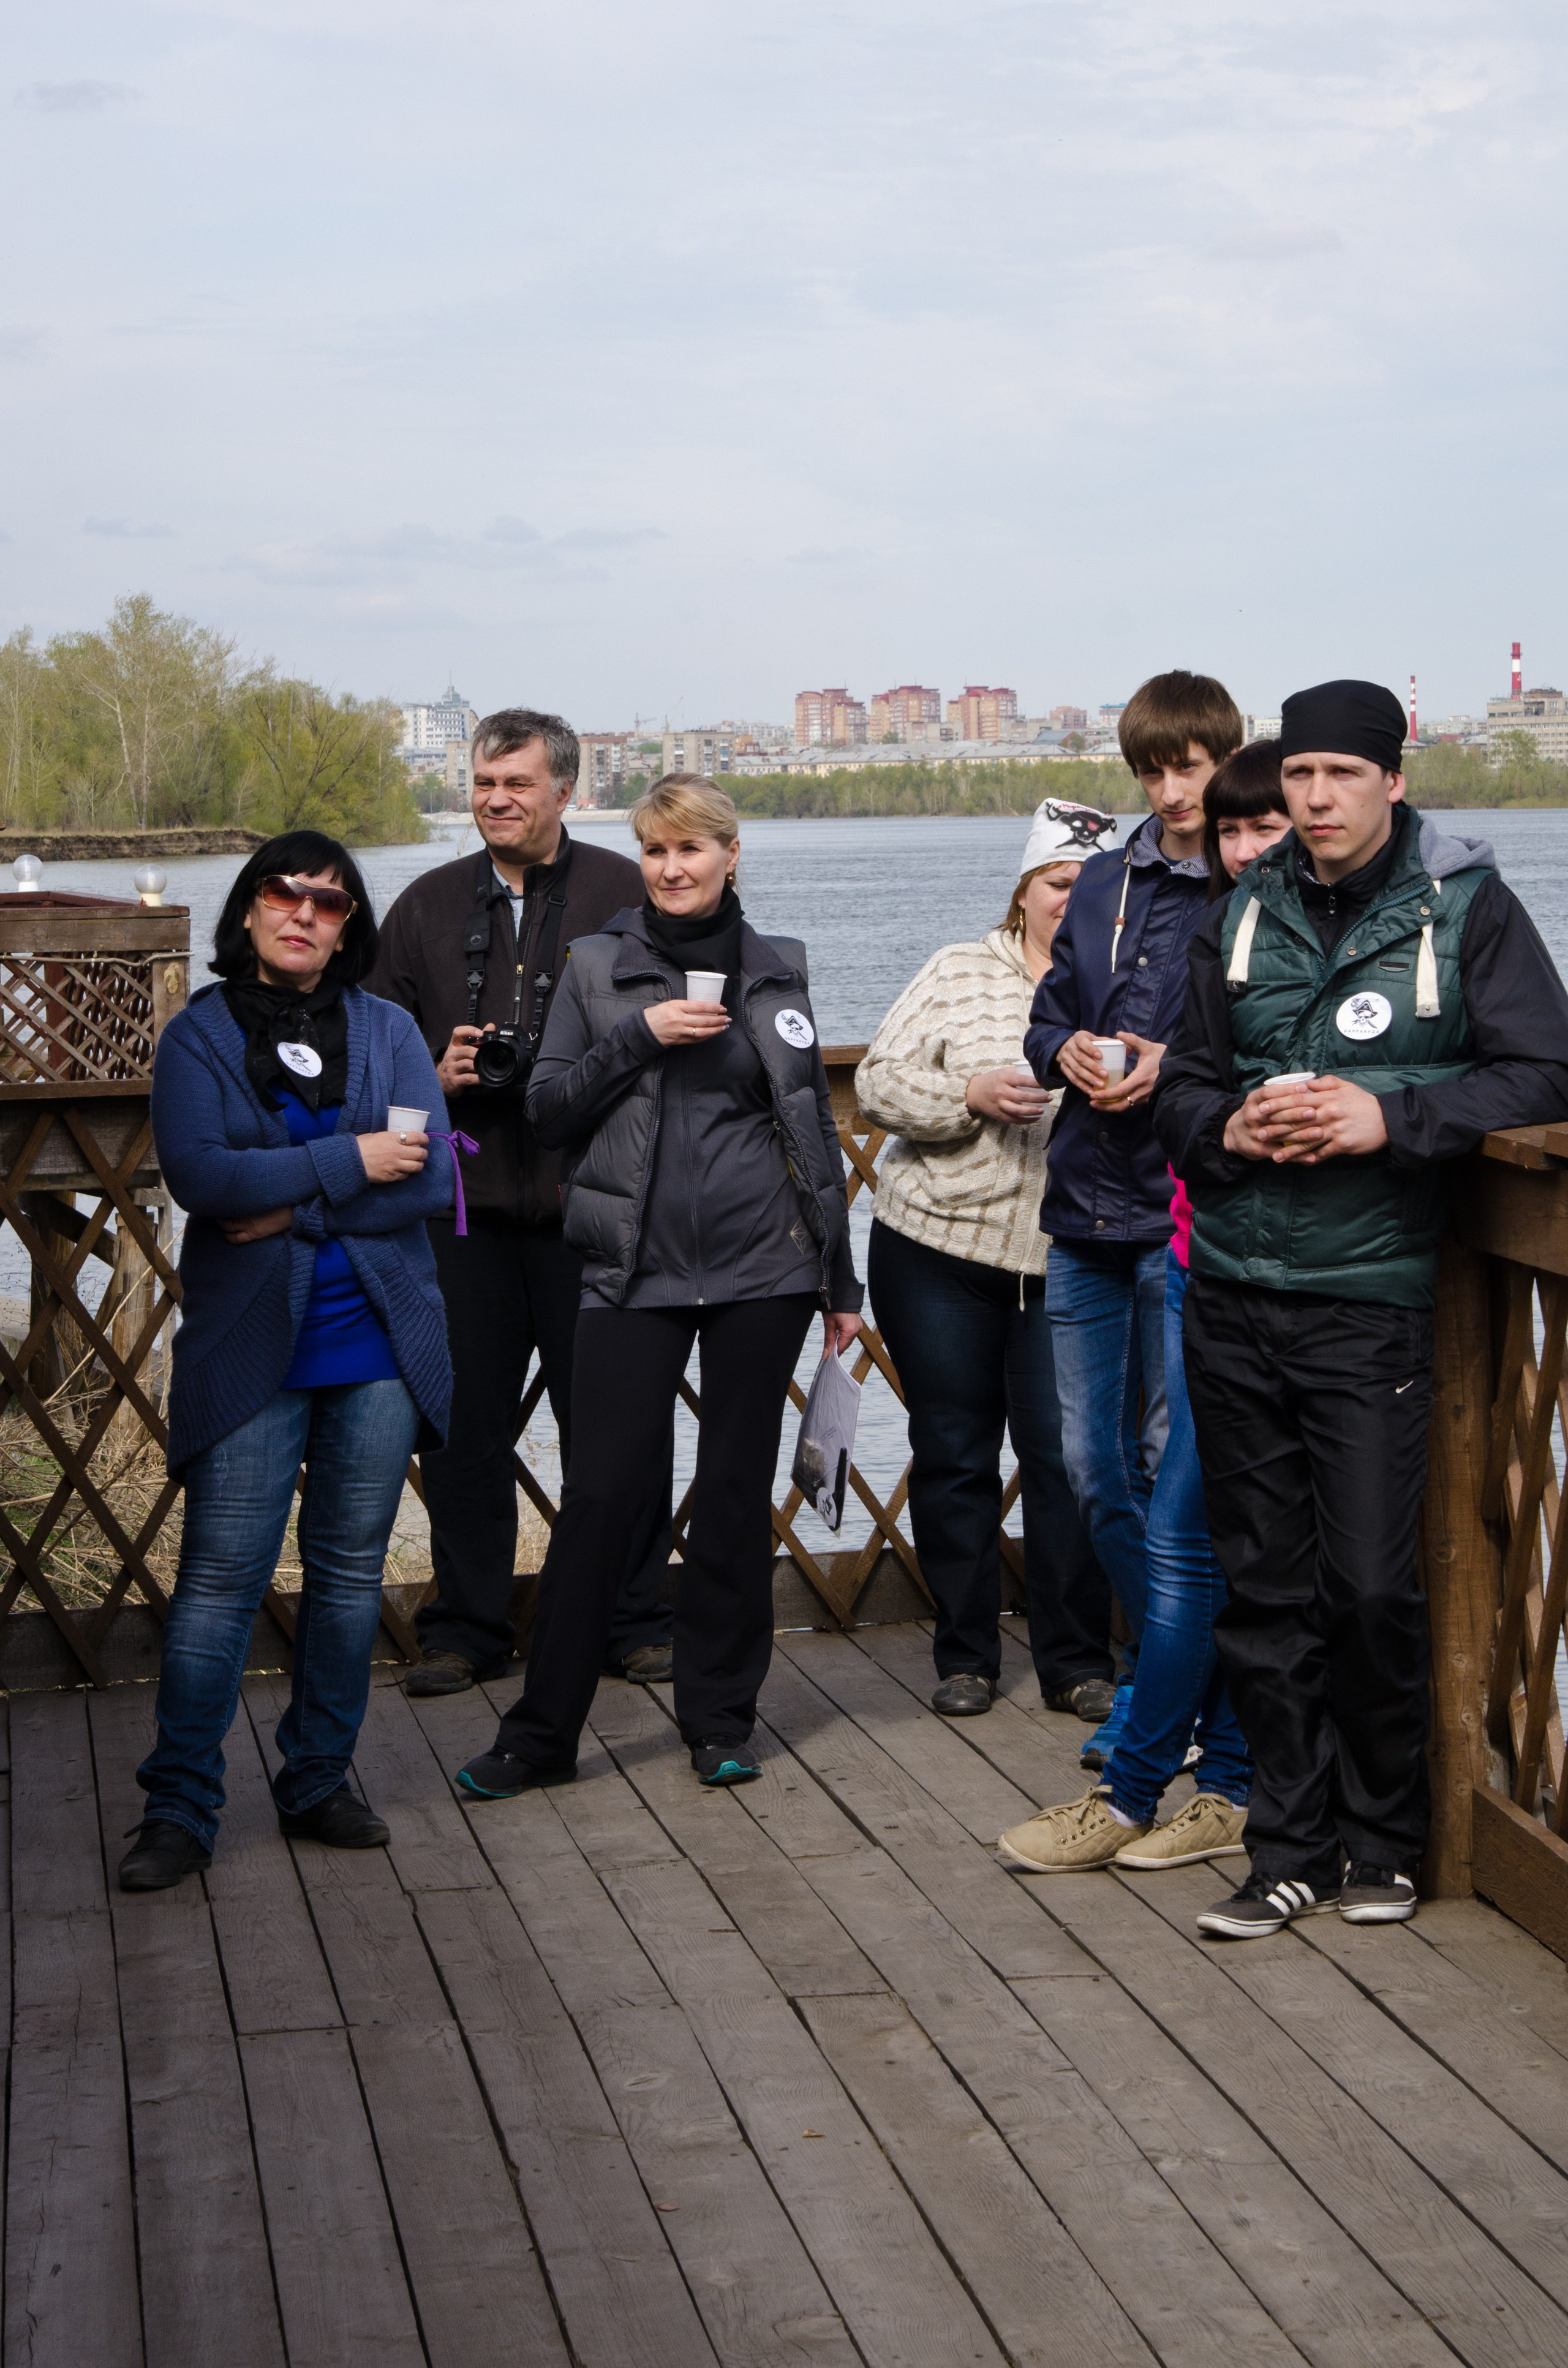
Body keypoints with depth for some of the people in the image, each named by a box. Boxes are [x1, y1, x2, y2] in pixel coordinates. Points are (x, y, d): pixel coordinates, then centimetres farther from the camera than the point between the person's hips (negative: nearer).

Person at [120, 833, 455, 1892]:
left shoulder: (391, 1031, 8)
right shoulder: (199, 1035, 2)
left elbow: (430, 1179, -4)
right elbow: (199, 1174, -14)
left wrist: (289, 1209, -12)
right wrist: (348, 1163, -13)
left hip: (376, 1343, 3)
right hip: (250, 1349, -3)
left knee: (351, 1573, 9)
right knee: (221, 1578, -4)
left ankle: (320, 1781, 22)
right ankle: (179, 1810, 4)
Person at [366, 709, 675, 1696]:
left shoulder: (626, 894, 2)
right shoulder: (430, 903, 12)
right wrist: (434, 1074, -4)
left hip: (590, 1204, -3)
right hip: (465, 1205, 3)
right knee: (464, 1424, 7)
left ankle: (634, 1621, 16)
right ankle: (467, 1629, 18)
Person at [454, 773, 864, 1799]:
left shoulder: (776, 971, 9)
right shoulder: (598, 966, 5)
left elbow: (816, 1128, 12)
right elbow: (548, 1108, 2)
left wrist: (843, 1281, 11)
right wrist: (638, 1037, -13)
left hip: (762, 1267, 1)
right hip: (636, 1270, -1)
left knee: (737, 1490, 6)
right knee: (603, 1492, -3)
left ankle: (721, 1720, 19)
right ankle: (542, 1732, 6)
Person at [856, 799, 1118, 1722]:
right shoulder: (959, 974, 5)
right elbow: (879, 1081, 0)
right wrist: (971, 1096, -14)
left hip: (1070, 1265, 0)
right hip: (939, 1254, 0)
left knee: (1066, 1458, 0)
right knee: (952, 1455, 7)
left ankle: (1078, 1662, 13)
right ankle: (965, 1656, 20)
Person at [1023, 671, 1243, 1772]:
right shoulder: (1106, 881, 14)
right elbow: (1048, 1011, 19)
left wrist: (1178, 1066, -20)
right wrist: (1067, 1050, -2)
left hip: (1189, 1215, -7)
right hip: (1088, 1205, 7)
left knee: (1176, 1468, -1)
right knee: (1095, 1465, 12)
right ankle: (1160, 1666, 29)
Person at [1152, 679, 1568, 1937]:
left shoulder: (1466, 907, -2)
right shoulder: (1244, 913, 9)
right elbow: (1182, 1079, 17)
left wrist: (1390, 1117, -17)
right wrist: (1228, 1127, -6)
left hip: (1370, 1302, -4)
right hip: (1232, 1303, 4)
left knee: (1373, 1587, -3)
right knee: (1265, 1588, 9)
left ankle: (1383, 1841, 19)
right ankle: (1292, 1849, 20)